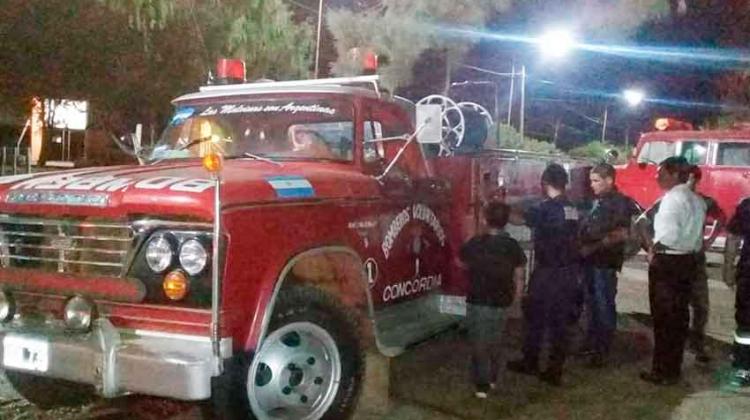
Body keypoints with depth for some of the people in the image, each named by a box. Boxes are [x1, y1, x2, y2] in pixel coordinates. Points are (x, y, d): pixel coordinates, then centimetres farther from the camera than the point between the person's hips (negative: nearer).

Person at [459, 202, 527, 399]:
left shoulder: (475, 243, -10)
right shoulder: (513, 246, -6)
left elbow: (462, 263, 9)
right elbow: (518, 278, -1)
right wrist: (512, 296, 14)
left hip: (477, 301, -2)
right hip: (501, 302, 2)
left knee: (479, 343, 6)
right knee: (494, 342, 19)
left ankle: (482, 384, 4)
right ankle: (492, 378, 28)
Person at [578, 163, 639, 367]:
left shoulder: (621, 202, -10)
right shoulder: (597, 201, 15)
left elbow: (621, 234, -19)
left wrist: (593, 248, -19)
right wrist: (582, 246, 8)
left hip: (606, 262, -8)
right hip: (590, 260, 8)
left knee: (604, 306, -2)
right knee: (591, 303, 15)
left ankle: (602, 351, 6)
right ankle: (591, 344, 26)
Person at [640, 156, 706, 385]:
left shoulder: (672, 198, -16)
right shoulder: (697, 200, 12)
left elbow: (669, 234, -26)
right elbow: (697, 235, 14)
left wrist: (654, 249, -11)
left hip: (667, 262, -8)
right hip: (689, 261, 8)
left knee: (663, 318, 1)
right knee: (679, 317, 14)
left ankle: (662, 371, 8)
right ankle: (674, 367, 23)